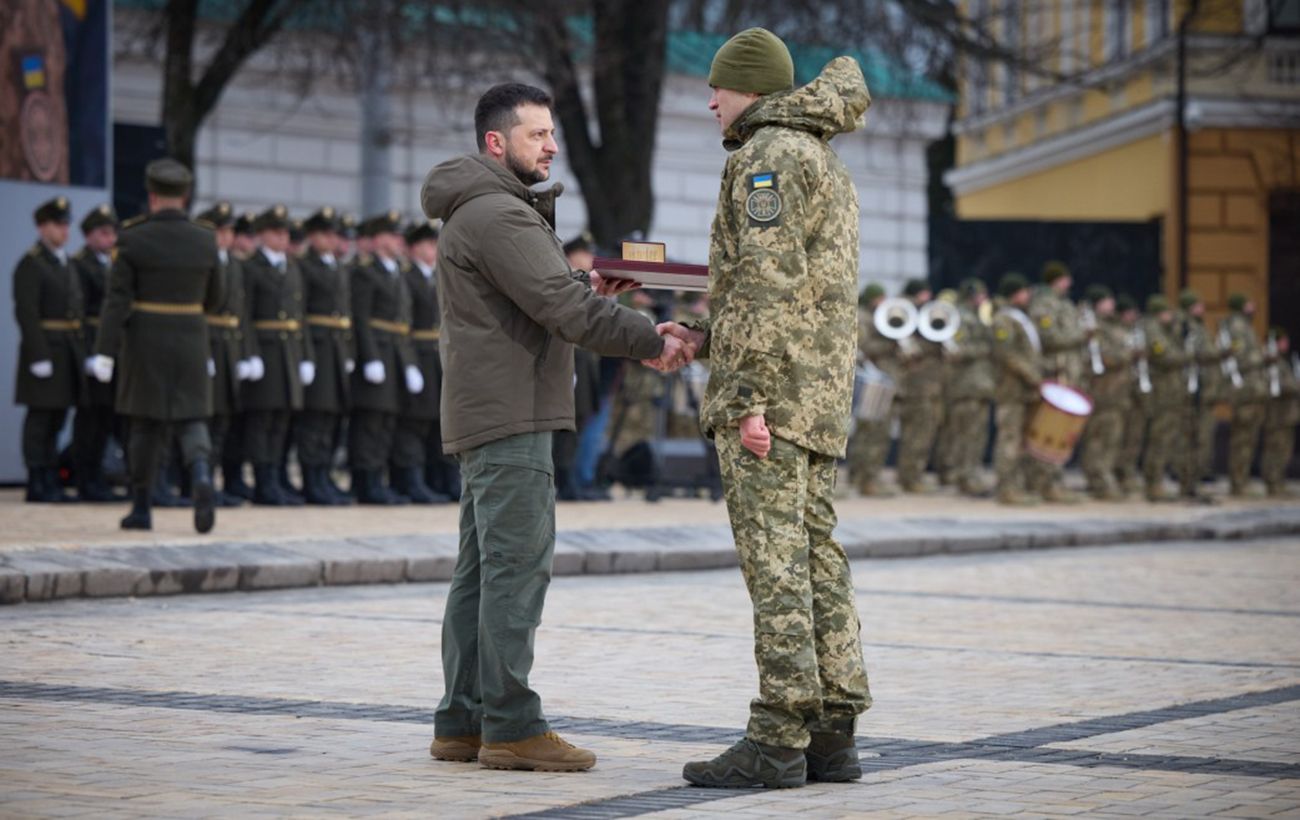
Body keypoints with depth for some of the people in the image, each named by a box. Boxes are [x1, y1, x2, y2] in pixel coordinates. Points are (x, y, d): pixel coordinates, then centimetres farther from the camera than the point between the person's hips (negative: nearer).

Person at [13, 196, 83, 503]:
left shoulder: (66, 264, 17)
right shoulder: (30, 264, -9)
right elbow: (26, 313, -16)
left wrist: (82, 352, 13)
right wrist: (39, 356, -21)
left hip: (69, 349, 8)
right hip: (45, 348, -8)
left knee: (57, 417, 10)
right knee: (40, 417, -5)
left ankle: (51, 481, 14)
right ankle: (37, 485, -1)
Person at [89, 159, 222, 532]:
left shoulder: (133, 239, -9)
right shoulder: (205, 240, -1)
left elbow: (117, 300, -13)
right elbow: (212, 299, 8)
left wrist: (104, 352, -14)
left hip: (144, 343, -1)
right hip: (190, 341, 1)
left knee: (145, 423, 10)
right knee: (191, 418, 5)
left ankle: (141, 508, 14)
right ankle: (201, 476, -25)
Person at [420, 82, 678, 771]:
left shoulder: (485, 211, 22)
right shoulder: (496, 213, -13)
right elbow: (561, 307, -20)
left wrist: (585, 289, 5)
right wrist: (651, 343, -16)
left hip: (485, 415, 11)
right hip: (510, 415, -11)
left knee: (482, 571, 11)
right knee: (518, 566, -11)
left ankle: (463, 723, 14)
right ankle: (511, 726, -11)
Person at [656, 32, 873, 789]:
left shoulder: (769, 155, -8)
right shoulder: (829, 168, 23)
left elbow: (773, 283, -18)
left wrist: (750, 399, -21)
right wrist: (708, 338, 22)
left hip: (768, 390, -9)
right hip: (822, 398, 9)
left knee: (774, 562, -10)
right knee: (817, 558, 7)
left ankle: (779, 741, -11)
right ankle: (833, 736, 6)